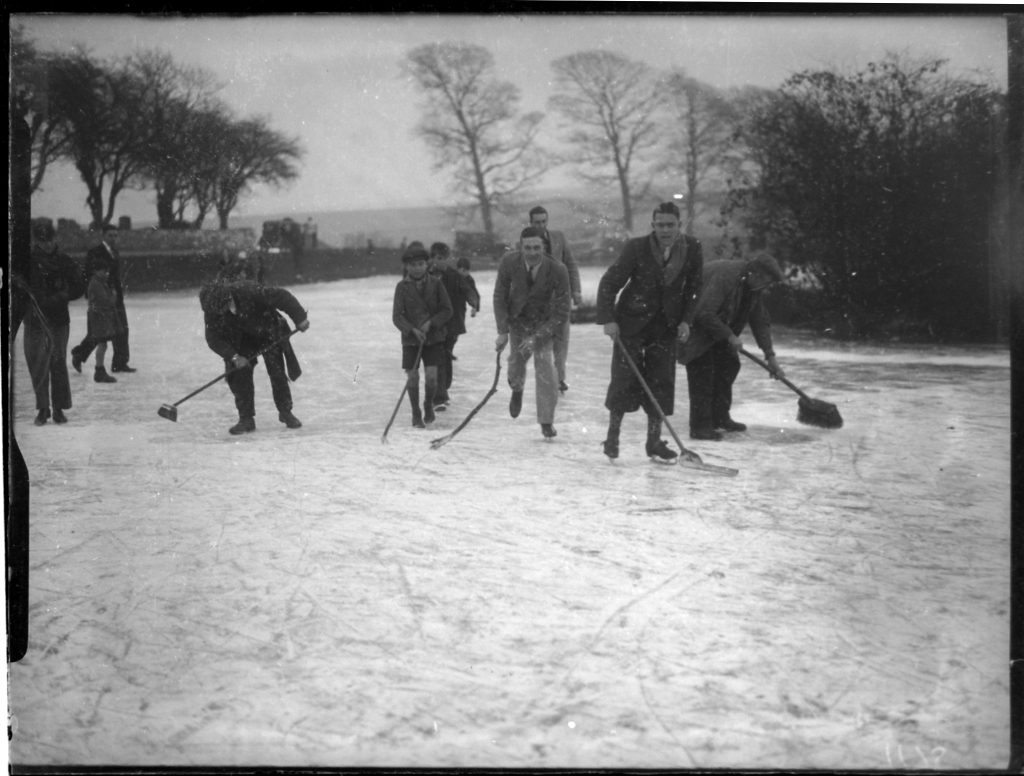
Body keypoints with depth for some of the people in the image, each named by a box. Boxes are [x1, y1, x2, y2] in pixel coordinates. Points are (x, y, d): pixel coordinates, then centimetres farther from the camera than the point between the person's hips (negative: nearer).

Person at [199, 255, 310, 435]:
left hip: (269, 331, -3)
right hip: (242, 338, 3)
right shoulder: (212, 310, -25)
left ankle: (285, 412, 12)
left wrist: (299, 317, -28)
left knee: (277, 371, -7)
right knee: (239, 374, -9)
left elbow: (281, 296, -31)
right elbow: (214, 339, -21)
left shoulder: (249, 291, -38)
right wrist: (233, 356, -34)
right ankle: (246, 419, 1)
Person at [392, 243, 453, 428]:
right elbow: (397, 316, -7)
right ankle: (416, 413, 18)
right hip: (410, 338, 0)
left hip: (434, 338, 0)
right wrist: (412, 330, -21)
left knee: (431, 376, -8)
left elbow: (447, 310, -1)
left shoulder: (436, 284, -1)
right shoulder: (402, 287, -2)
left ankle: (429, 405, 21)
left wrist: (431, 323, -15)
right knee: (412, 377, -2)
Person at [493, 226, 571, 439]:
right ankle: (517, 390, 42)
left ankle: (546, 422, 4)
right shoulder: (509, 263, -22)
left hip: (544, 322, -2)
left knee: (546, 369, -11)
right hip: (517, 319, 2)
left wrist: (537, 337, -26)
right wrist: (502, 331, -13)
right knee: (516, 360, 2)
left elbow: (562, 312, -21)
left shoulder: (557, 270, -27)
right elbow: (500, 296, -8)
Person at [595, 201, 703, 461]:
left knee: (661, 381, 1)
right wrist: (608, 319, -17)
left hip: (666, 326, 3)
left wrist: (686, 320, -4)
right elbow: (609, 283, -10)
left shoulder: (692, 249, -7)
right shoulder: (636, 248, -16)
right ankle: (612, 436, 13)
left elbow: (694, 288, 6)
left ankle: (654, 441, 11)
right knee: (624, 378, -3)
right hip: (631, 322, -3)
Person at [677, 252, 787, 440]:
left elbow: (761, 321, 5)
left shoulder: (754, 285, -3)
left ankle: (720, 417, 20)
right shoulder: (724, 275, -32)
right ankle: (700, 427, -9)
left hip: (717, 327, 9)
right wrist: (730, 336, -27)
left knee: (729, 365, 8)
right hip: (694, 324, -9)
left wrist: (770, 357, 2)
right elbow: (705, 314, -35)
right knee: (703, 370, -13)